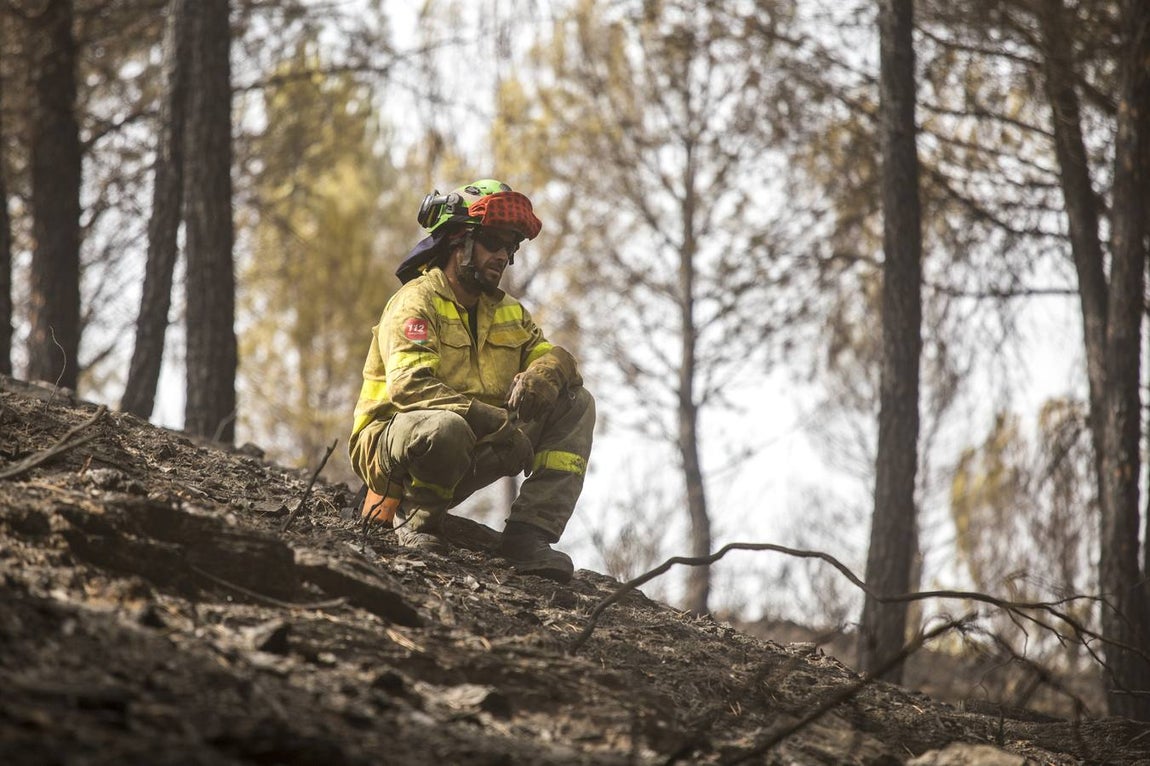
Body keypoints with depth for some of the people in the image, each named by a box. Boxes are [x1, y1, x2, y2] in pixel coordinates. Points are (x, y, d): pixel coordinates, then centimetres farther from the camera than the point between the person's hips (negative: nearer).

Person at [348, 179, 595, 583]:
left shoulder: (508, 312, 15)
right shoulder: (417, 302, -11)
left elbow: (557, 357, 8)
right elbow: (409, 386, -25)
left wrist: (542, 374, -19)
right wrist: (493, 420, -34)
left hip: (469, 454, 8)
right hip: (394, 440, -8)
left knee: (576, 405, -3)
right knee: (444, 428, -43)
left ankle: (529, 533, -16)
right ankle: (416, 518, -11)